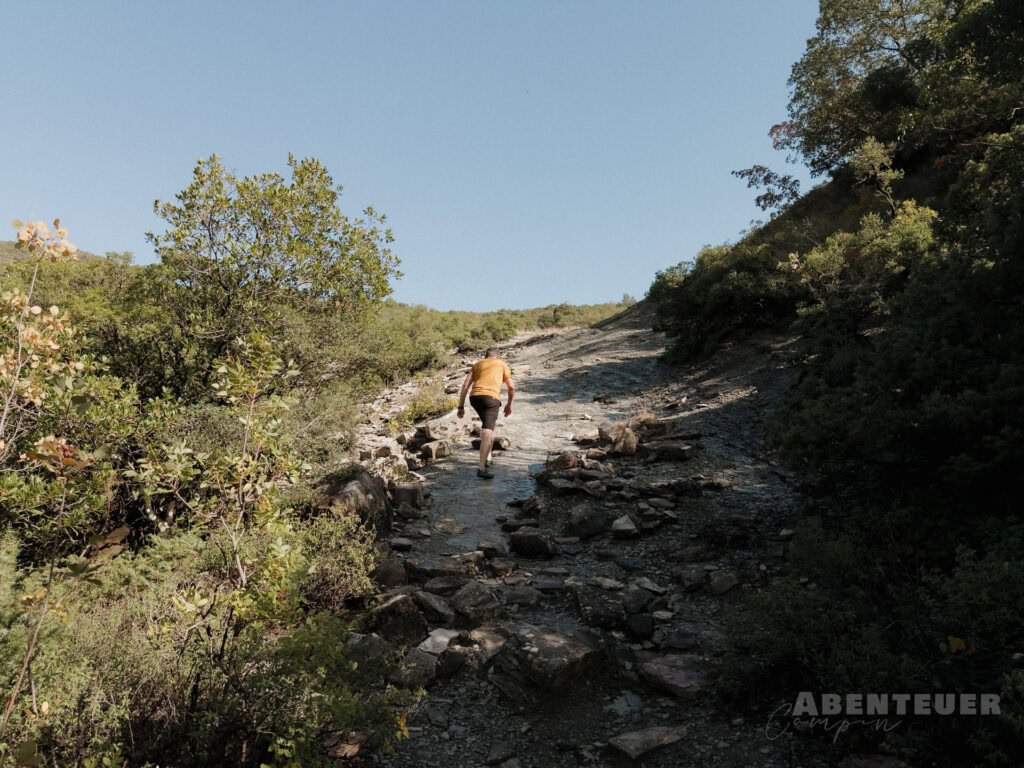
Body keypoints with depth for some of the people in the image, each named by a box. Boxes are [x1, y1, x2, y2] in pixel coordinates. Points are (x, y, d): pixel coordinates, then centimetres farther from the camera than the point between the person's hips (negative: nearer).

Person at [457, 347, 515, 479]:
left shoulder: (477, 364, 25)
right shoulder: (503, 364, 20)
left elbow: (465, 385, 13)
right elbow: (512, 387, 11)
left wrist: (461, 407, 13)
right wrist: (509, 404, 24)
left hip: (474, 397, 4)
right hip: (491, 398, -4)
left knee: (489, 422, 29)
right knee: (487, 433, -11)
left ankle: (487, 457, 28)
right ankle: (482, 469, -22)